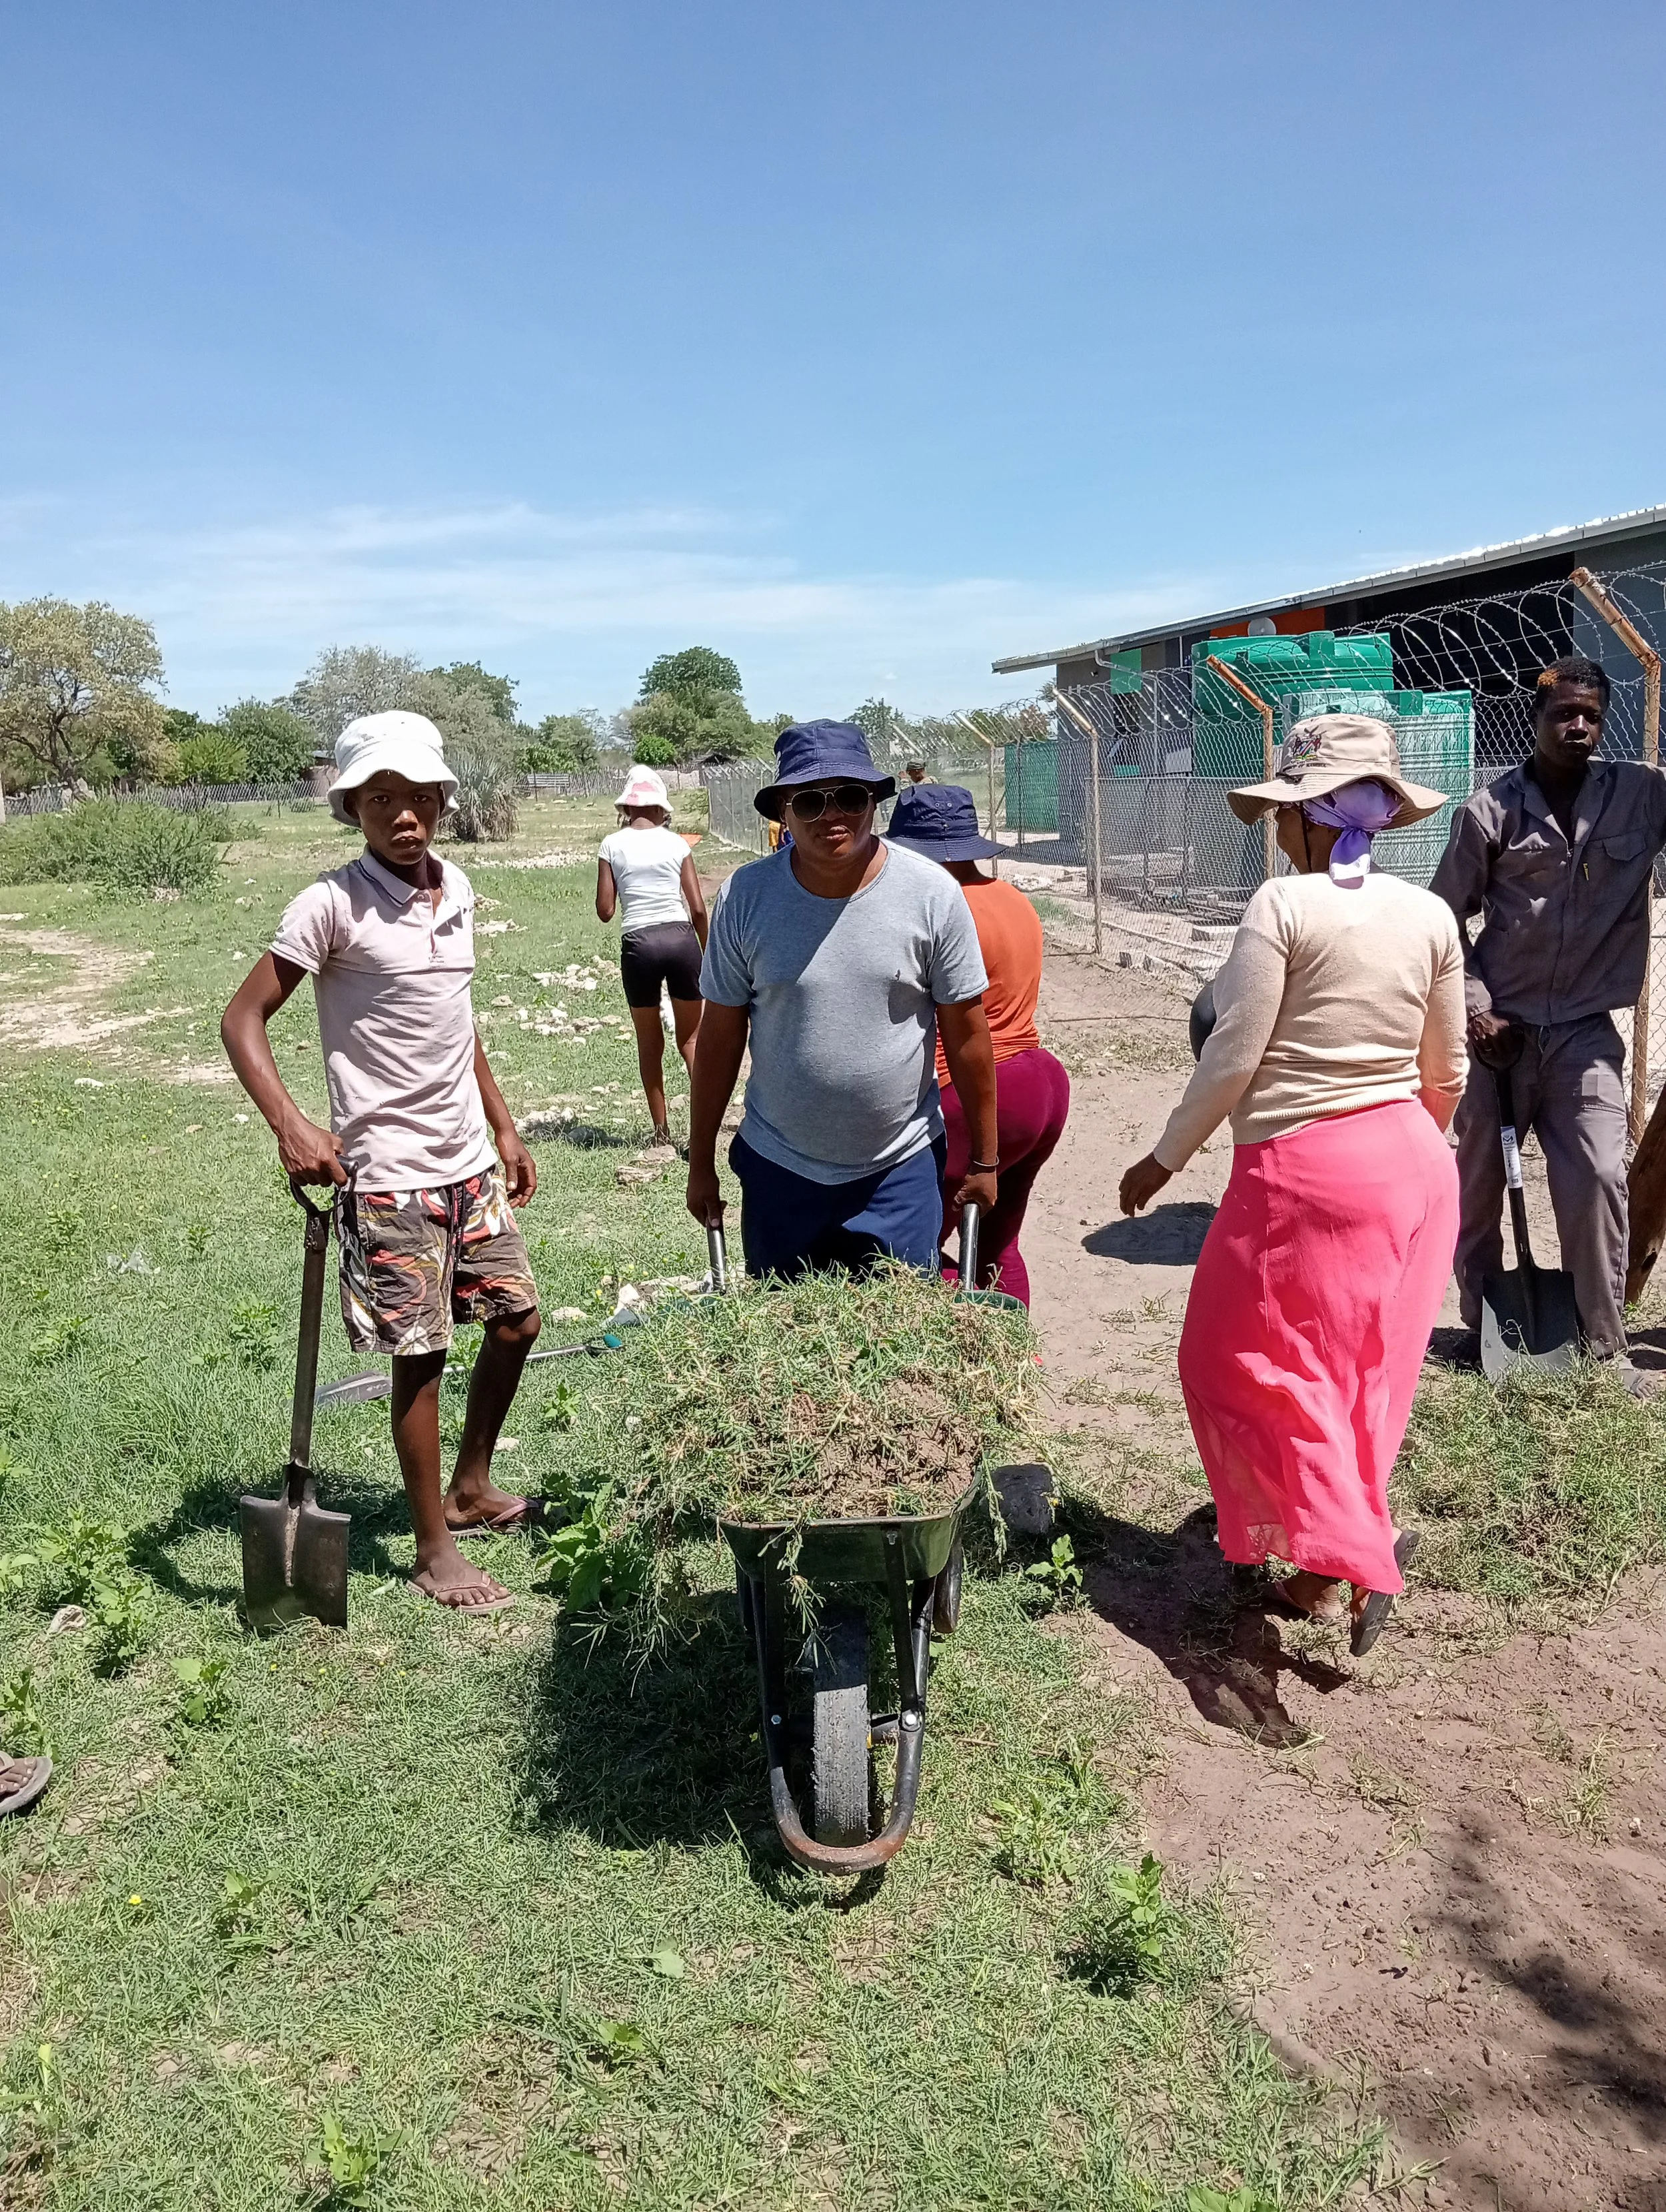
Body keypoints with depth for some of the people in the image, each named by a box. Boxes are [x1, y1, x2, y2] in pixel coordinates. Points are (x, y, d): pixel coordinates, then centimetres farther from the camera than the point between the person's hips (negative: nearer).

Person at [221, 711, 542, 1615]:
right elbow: (243, 1018, -15)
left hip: (469, 1162, 7)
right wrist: (289, 1125, -29)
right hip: (389, 1174, -7)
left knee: (516, 1317, 15)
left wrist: (503, 1128, 19)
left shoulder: (456, 888, 6)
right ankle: (434, 1548, 19)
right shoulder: (332, 905, -14)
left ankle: (471, 1489, 36)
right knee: (420, 1355, 2)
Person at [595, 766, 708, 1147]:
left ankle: (662, 1130, 19)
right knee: (691, 1038, 13)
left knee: (650, 1043, 15)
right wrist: (708, 954, 14)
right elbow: (698, 909, 1)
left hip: (638, 944, 0)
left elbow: (605, 911, -1)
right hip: (681, 938, 0)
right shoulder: (676, 843, 3)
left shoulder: (612, 846, 1)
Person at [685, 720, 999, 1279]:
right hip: (778, 1169, 1)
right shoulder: (747, 896, -8)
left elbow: (967, 1034, -4)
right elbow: (720, 1035, -1)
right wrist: (700, 1162, 4)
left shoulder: (932, 893, -11)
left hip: (899, 1170, -1)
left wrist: (984, 1159, 1)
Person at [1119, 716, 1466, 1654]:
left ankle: (1347, 1554, -1)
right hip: (1415, 1168, 7)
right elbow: (1447, 1072, 10)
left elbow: (1234, 1058, -14)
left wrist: (1165, 1159, -1)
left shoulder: (1284, 907, -14)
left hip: (1305, 1171, -6)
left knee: (1243, 1361, 8)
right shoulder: (1431, 915, 3)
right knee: (1367, 1368, 19)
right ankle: (1357, 1534, 31)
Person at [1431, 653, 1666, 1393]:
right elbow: (1446, 918, 2)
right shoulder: (1490, 809, -4)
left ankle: (1605, 1346, 7)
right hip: (1498, 1026, 0)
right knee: (1479, 1182, 8)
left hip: (1585, 1030, 1)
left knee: (1598, 1179, -7)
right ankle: (1482, 1325, 26)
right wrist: (1473, 1002, -7)